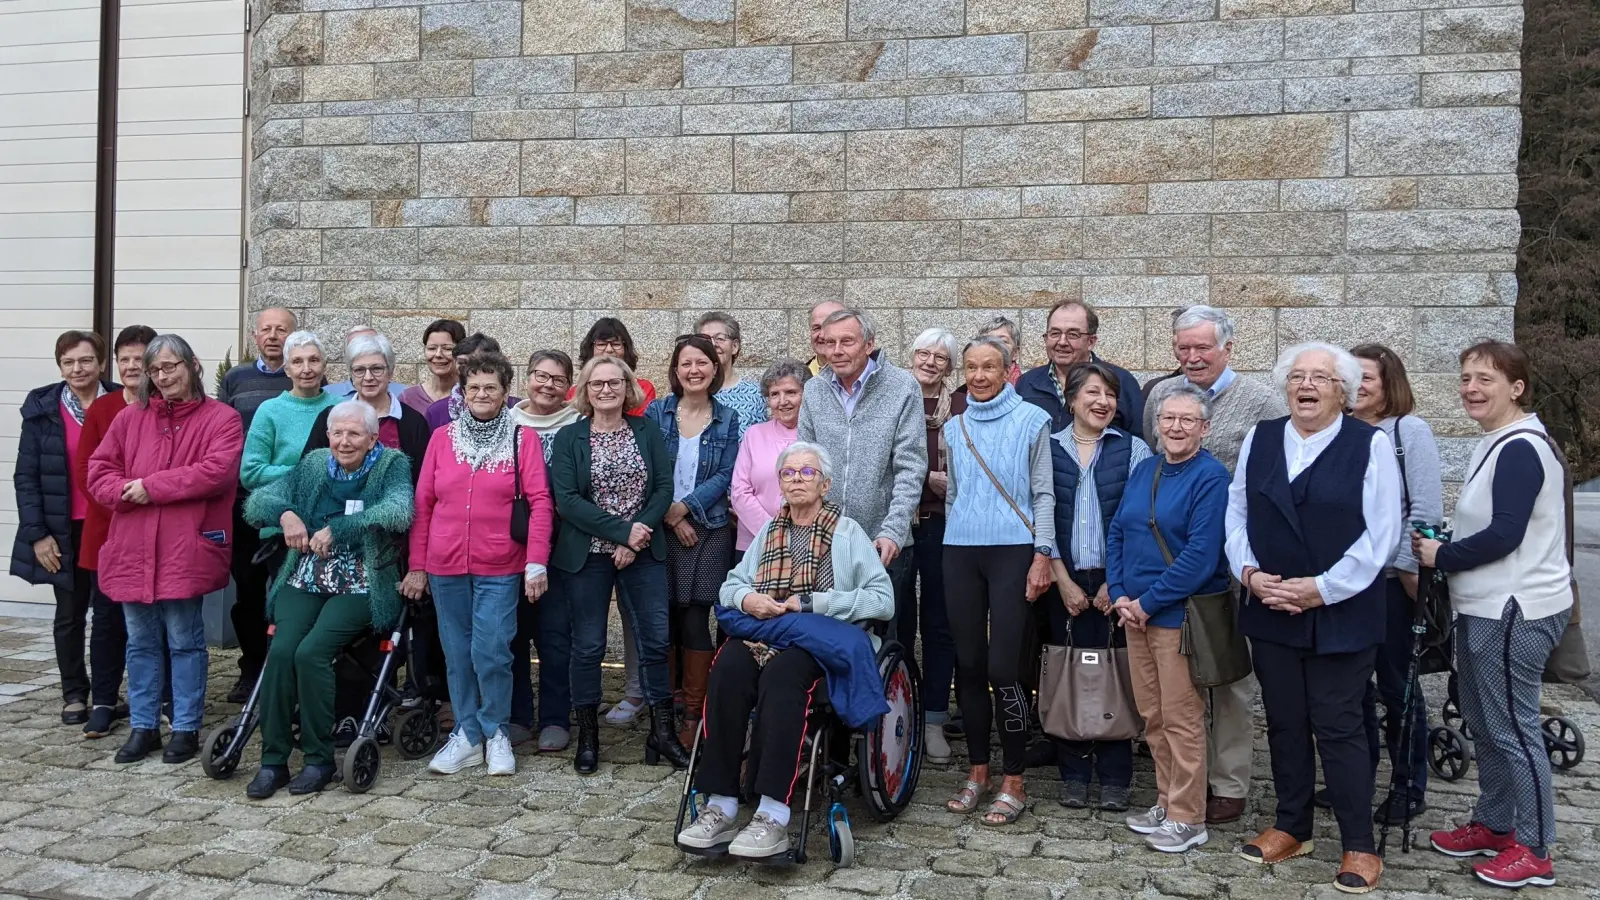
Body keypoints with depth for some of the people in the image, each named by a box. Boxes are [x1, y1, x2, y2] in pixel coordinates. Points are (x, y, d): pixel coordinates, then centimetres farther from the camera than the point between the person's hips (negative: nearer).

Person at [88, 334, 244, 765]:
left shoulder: (221, 418, -2)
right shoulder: (130, 417, 13)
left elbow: (217, 471, -16)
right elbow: (98, 471, 9)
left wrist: (152, 486, -14)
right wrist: (127, 492, -12)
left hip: (186, 551, -5)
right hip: (132, 550, 5)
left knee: (185, 641, 3)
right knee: (140, 642, 12)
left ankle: (186, 729, 14)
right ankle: (143, 727, 23)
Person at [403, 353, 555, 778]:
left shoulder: (523, 437, -1)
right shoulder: (442, 437, 7)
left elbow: (540, 502, -5)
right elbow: (422, 503, 8)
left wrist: (537, 563, -11)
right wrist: (416, 566, 6)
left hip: (500, 568, -3)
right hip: (445, 567, 3)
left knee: (491, 653, -4)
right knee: (457, 654, 9)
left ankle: (496, 734, 16)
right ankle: (467, 735, 22)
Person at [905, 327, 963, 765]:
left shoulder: (961, 406, 4)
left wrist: (946, 480, -13)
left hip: (941, 525, 0)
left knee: (939, 624, 5)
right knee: (898, 620, 4)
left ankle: (933, 721, 14)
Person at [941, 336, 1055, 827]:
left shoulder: (1030, 421, 1)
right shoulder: (955, 427, 13)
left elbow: (1043, 493, -2)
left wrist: (1042, 555, -9)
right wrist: (951, 541, 15)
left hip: (1012, 551, -4)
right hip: (961, 552, 4)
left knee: (1003, 667, -8)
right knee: (968, 665, 7)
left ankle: (1014, 782, 3)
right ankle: (978, 772, 20)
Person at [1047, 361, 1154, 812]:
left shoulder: (1134, 450, 2)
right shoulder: (1047, 449, 4)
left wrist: (1117, 582, -7)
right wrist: (1063, 579, -4)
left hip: (1116, 580, -1)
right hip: (1065, 581, 1)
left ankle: (1114, 777, 12)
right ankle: (1074, 774, 16)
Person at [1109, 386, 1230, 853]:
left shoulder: (1211, 477, -11)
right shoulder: (1143, 470, 10)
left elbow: (1202, 555, -18)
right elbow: (1116, 532, 11)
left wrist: (1147, 602, -15)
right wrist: (1120, 595, -2)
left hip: (1180, 615, -6)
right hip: (1136, 614, 7)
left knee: (1181, 719, 1)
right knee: (1151, 714, 14)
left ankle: (1187, 818, 13)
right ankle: (1167, 801, 28)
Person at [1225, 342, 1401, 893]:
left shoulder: (1371, 445, -6)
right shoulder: (1259, 439, 7)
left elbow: (1380, 535, -10)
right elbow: (1236, 513, 9)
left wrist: (1321, 589, -14)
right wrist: (1249, 573, -6)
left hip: (1341, 616, -4)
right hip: (1270, 612, 4)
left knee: (1339, 728, 1)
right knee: (1284, 723, 13)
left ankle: (1359, 846, 16)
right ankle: (1291, 828, 29)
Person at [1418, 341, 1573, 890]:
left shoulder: (1520, 449, -18)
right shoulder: (1498, 445, 14)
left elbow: (1504, 535, -23)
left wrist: (1440, 557, -11)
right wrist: (1442, 547, 4)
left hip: (1514, 612, -10)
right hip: (1486, 608, 10)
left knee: (1512, 728, -1)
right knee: (1482, 722, 18)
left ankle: (1534, 850, 11)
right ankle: (1493, 824, 31)